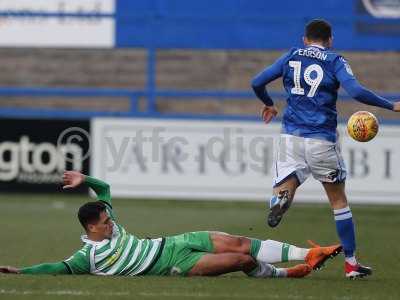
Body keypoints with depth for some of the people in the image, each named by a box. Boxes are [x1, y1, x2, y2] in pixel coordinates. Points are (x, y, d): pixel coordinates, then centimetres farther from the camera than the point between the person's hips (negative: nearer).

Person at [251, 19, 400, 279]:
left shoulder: (291, 57, 10)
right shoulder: (335, 61, 0)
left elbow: (257, 83, 10)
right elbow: (356, 91, -16)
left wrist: (268, 104, 30)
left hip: (291, 137, 2)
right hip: (322, 140, -2)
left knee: (284, 186, 2)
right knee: (339, 200, 12)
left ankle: (281, 198, -37)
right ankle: (351, 262, 15)